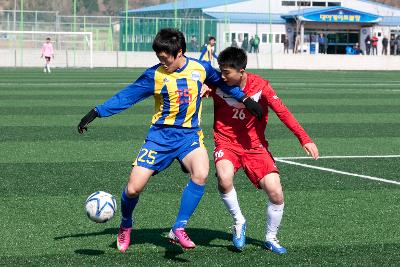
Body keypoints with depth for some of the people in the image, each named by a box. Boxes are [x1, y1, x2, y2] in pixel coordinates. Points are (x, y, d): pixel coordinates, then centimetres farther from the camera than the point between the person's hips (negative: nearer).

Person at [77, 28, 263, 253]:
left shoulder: (200, 68, -1)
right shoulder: (155, 75, -6)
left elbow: (221, 81, 18)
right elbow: (127, 96, -2)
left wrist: (245, 99, 14)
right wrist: (97, 112, -7)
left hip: (189, 135, 0)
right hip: (161, 135, 0)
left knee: (201, 174, -30)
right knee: (134, 188, -7)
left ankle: (178, 230, -18)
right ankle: (126, 226, 27)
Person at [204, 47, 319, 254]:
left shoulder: (260, 85, -12)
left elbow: (282, 112, -13)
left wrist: (304, 139, -20)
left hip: (255, 146, 1)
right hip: (226, 143, 0)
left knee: (276, 193, -11)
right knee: (224, 178, -33)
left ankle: (270, 238, 15)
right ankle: (239, 222, -6)